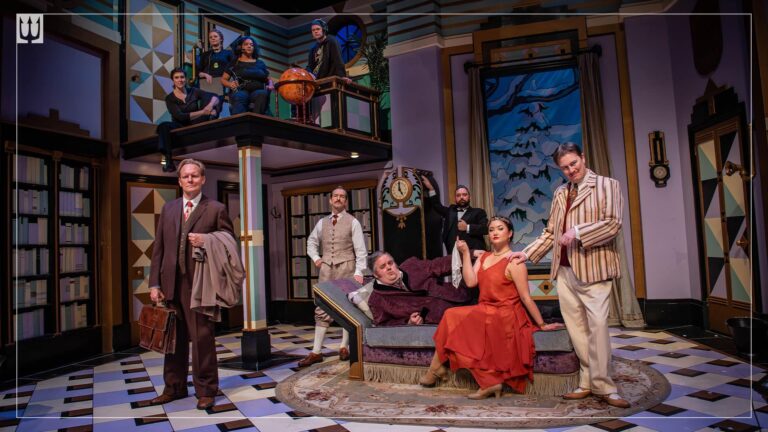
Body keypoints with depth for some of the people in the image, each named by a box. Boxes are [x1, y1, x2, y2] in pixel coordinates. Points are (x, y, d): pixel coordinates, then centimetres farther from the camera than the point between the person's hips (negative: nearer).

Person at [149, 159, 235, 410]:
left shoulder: (216, 209, 1)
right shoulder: (168, 209, 13)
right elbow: (158, 248, 11)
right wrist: (154, 283, 4)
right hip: (171, 283, 4)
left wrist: (206, 242, -17)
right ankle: (174, 387, 29)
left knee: (202, 338, 1)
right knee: (174, 337, 13)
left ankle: (205, 390, 15)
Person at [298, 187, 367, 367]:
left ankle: (344, 347, 19)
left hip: (346, 268, -3)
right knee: (322, 309, 2)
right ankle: (316, 352, 4)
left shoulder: (352, 222, -1)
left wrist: (359, 271, -17)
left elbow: (361, 250, -7)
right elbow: (311, 242, 25)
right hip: (326, 269, 4)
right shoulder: (322, 222, 11)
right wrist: (316, 258, 7)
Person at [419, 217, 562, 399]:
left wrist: (541, 324, -8)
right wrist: (465, 253, -6)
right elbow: (470, 282, -4)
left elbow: (526, 298, -8)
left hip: (504, 317, -7)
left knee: (453, 317, -13)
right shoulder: (483, 257, 12)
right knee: (453, 316, -12)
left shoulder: (514, 262, -9)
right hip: (485, 313, 7)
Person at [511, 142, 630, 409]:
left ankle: (602, 386, 1)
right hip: (564, 270, 6)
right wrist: (527, 253, 13)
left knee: (597, 325, -10)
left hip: (593, 268, -5)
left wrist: (578, 232, -15)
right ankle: (588, 382, 15)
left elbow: (613, 224, -9)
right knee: (576, 328, 6)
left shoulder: (606, 185, 2)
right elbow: (550, 233, 20)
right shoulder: (560, 193, 18)